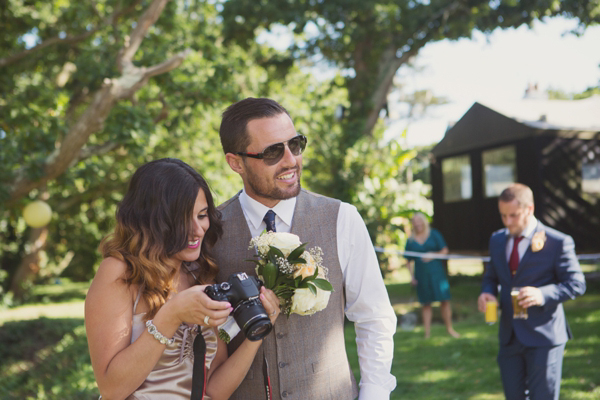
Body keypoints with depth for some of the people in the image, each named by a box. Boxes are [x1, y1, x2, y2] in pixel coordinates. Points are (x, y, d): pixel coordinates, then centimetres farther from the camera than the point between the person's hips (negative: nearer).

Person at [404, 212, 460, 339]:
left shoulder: (434, 235, 5)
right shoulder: (411, 241, 7)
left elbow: (445, 250, 4)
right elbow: (409, 261, 11)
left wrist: (433, 255, -12)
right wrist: (412, 276, 0)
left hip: (437, 272, -1)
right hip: (421, 275, 1)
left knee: (444, 300, -4)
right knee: (425, 303, 2)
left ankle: (449, 328, 9)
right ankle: (427, 332, 8)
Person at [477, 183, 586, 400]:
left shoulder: (558, 242, -9)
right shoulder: (497, 240, 9)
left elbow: (576, 283, -10)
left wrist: (543, 294, -27)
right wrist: (487, 292, -4)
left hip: (543, 336, -6)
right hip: (509, 336, 6)